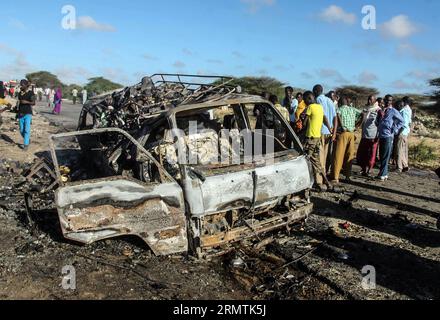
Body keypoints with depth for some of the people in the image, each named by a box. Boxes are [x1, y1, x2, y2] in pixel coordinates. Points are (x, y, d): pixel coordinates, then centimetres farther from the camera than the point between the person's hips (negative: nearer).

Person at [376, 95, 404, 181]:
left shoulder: (393, 111, -3)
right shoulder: (382, 111, 15)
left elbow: (401, 121, -1)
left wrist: (395, 130, -4)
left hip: (388, 136, -7)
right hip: (381, 136, 7)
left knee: (386, 157, -5)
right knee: (382, 156, 9)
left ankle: (383, 175, -4)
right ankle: (384, 173, 17)